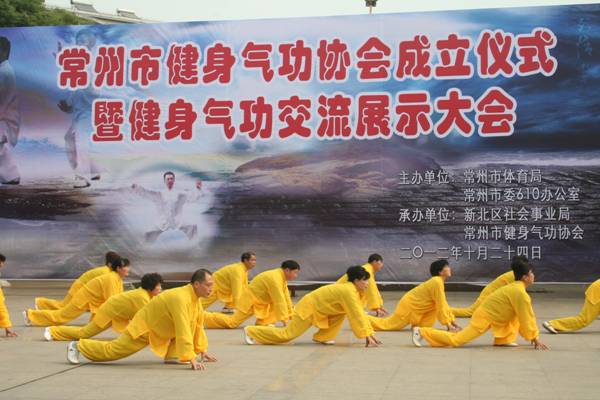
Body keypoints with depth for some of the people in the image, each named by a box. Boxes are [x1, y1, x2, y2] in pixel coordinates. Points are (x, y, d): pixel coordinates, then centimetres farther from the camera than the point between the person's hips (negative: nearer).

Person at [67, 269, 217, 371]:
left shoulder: (196, 297, -7)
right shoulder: (181, 298, -36)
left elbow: (197, 324, 4)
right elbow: (183, 331, -42)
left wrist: (202, 350, 2)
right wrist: (191, 358, -44)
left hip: (160, 330, 8)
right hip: (144, 329, -8)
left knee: (190, 320, -4)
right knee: (113, 350, 0)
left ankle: (172, 355, -1)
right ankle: (77, 347, 20)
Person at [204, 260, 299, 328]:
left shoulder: (282, 277, 3)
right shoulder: (274, 279, -27)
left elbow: (286, 297, 7)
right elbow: (279, 301, -30)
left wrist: (291, 315, 6)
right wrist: (284, 320, -29)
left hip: (260, 302, 10)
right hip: (250, 302, -10)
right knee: (232, 323, -10)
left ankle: (262, 322, -1)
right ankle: (204, 316, 2)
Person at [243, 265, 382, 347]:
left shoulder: (354, 291, 4)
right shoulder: (348, 292, -25)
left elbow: (360, 312, 8)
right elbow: (357, 316, -28)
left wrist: (370, 333, 4)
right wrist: (367, 336, -26)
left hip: (318, 309, 9)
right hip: (309, 308, -9)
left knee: (342, 312, 4)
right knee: (287, 334, -7)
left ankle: (322, 337, 8)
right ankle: (251, 332, 3)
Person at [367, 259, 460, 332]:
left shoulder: (438, 282, 6)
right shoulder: (437, 283, -24)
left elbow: (444, 304, 11)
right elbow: (441, 306, -24)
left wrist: (452, 321, 9)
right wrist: (448, 325, -21)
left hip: (415, 307, 9)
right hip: (408, 307, -9)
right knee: (387, 324, -3)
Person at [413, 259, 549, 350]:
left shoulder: (515, 288, 12)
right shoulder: (520, 293, -18)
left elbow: (525, 316, 20)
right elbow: (526, 318, -17)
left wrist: (533, 336, 19)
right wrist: (535, 338, -9)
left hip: (487, 314, 10)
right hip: (484, 317, -10)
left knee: (515, 313, 13)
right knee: (456, 340, -12)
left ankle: (503, 340, 10)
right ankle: (422, 332, -7)